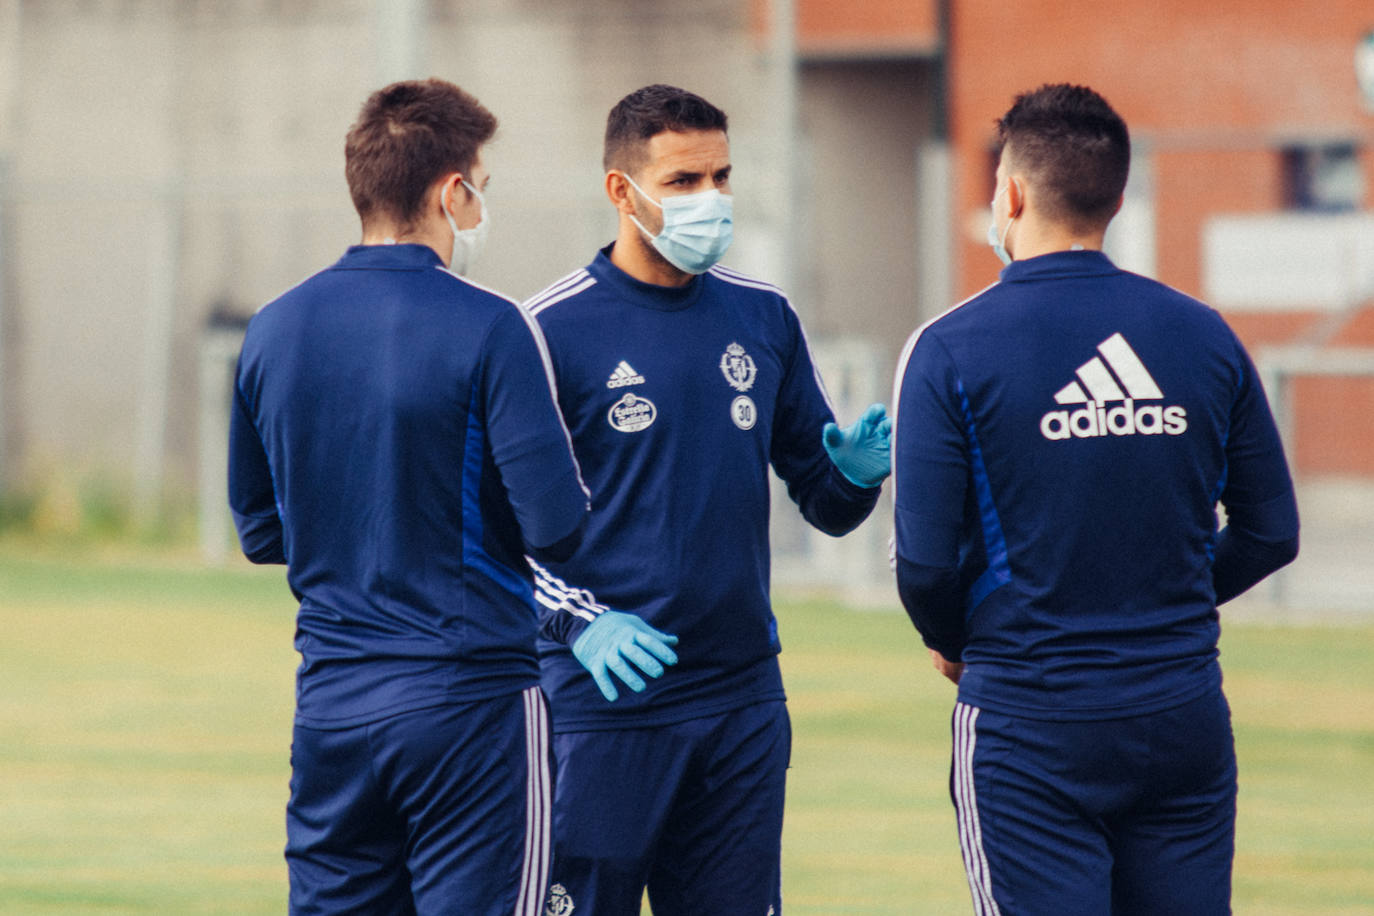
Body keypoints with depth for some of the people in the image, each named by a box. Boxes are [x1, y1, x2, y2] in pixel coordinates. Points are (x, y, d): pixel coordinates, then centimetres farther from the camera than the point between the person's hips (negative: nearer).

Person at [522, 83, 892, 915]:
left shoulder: (764, 318, 11)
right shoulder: (551, 330, -4)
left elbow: (826, 504, 16)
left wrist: (856, 471, -7)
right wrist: (583, 623, -21)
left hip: (744, 703, 5)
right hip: (603, 704, -5)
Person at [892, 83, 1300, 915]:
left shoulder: (952, 351, -8)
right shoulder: (1203, 337, 3)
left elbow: (926, 560, -10)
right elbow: (1271, 534, 8)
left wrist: (952, 641, 10)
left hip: (1030, 731, -3)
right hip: (1185, 718, 4)